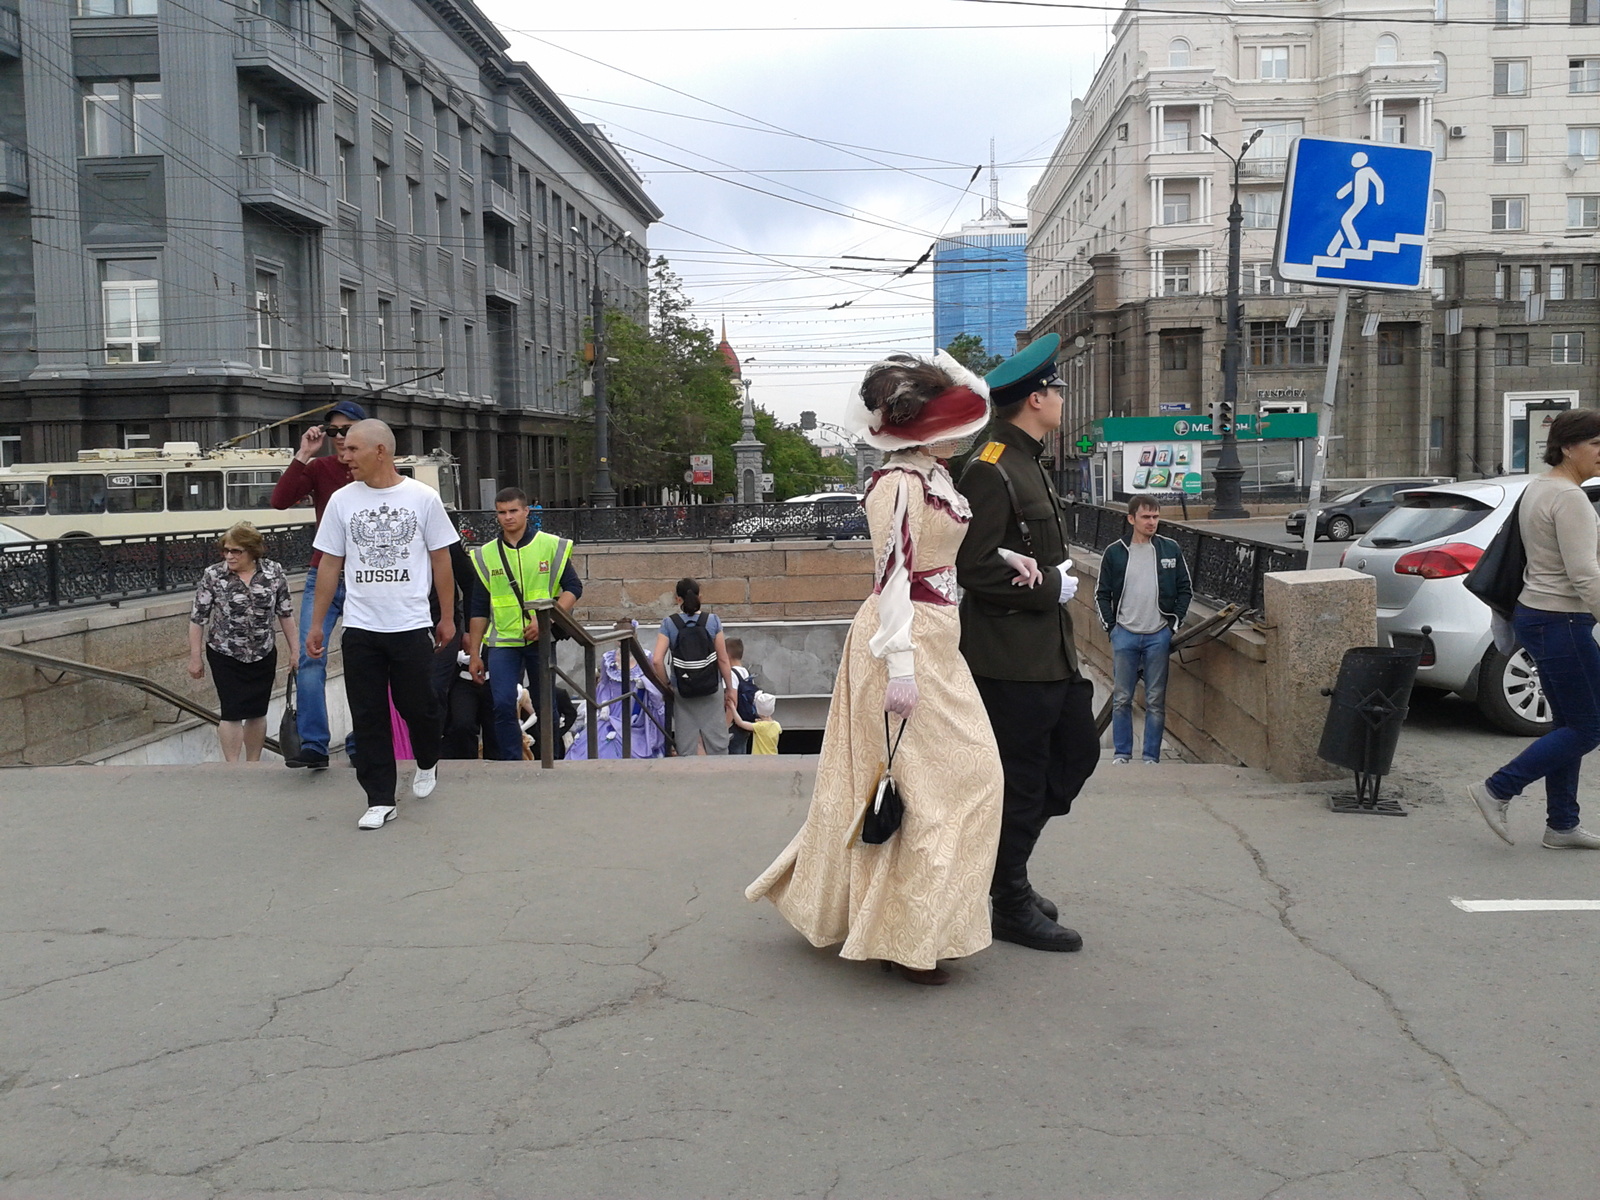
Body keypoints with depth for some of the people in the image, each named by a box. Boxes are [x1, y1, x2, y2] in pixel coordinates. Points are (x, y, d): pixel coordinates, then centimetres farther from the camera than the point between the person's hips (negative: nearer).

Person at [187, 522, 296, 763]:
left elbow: (286, 614, 4)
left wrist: (295, 650, 5)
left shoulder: (274, 573, -5)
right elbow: (198, 618, -4)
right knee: (232, 712, -5)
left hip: (263, 655, 2)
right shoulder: (213, 575, -9)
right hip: (225, 655, -2)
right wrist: (194, 658, -4)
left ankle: (253, 764, 24)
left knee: (257, 712, 10)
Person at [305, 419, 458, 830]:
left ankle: (427, 763, 36)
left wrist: (447, 617, 5)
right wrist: (316, 624, 7)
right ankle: (380, 800, 9)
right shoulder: (342, 500, 4)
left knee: (418, 707, 5)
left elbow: (440, 560, 5)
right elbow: (330, 565, 9)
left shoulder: (422, 498, -1)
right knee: (368, 717, 2)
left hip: (411, 626, -2)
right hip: (360, 627, 2)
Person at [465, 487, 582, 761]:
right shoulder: (485, 555, 7)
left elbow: (573, 588, 0)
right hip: (502, 641, 1)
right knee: (502, 705, -10)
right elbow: (479, 609, 10)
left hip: (542, 639, -1)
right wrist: (474, 654, 8)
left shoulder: (552, 546, 2)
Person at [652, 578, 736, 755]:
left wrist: (666, 685, 1)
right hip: (712, 690, 0)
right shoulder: (712, 621, -4)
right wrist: (729, 688, 8)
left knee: (685, 748, 8)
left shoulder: (669, 624, -5)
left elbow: (657, 660, -13)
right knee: (717, 744, 6)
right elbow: (723, 659, -3)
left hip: (682, 692, 0)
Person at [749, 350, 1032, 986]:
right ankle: (903, 937, 7)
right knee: (923, 783, -4)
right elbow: (893, 576, -22)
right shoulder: (899, 484, -19)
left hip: (937, 639, 10)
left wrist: (1004, 556, 10)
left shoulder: (935, 475, 11)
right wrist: (899, 665, -24)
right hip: (906, 640, -10)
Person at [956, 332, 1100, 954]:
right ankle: (1012, 905, 14)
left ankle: (1004, 860, 30)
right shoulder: (990, 472, -17)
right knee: (1021, 779, 0)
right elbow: (975, 568, -22)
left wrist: (1057, 572, 9)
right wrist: (1051, 588, -15)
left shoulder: (1028, 465, 15)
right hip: (1012, 659, -10)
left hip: (1051, 651, 10)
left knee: (1077, 752, 17)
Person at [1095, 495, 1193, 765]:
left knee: (1156, 700, 4)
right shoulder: (1114, 552, 1)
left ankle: (1152, 757, 12)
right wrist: (1111, 626, -2)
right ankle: (1121, 753, 15)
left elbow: (1185, 589, 9)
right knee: (1121, 698, 4)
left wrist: (1175, 622, 1)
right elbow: (1102, 594, 6)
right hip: (1125, 635, 0)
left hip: (1159, 636, 0)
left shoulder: (1170, 550, 3)